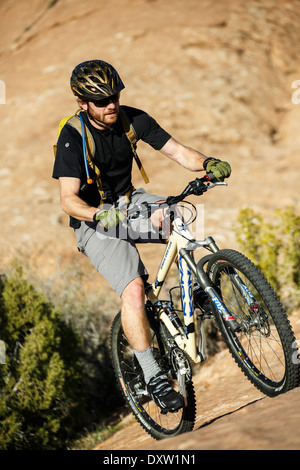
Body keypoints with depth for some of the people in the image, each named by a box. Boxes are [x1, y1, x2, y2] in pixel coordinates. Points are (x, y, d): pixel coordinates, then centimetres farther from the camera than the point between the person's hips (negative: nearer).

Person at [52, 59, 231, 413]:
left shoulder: (132, 119, -7)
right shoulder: (72, 137, -20)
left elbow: (176, 151, -9)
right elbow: (68, 199, -26)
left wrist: (207, 163, -30)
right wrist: (100, 215, -46)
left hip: (129, 202, 5)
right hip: (95, 221, -5)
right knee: (133, 290, -23)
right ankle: (153, 377, -17)